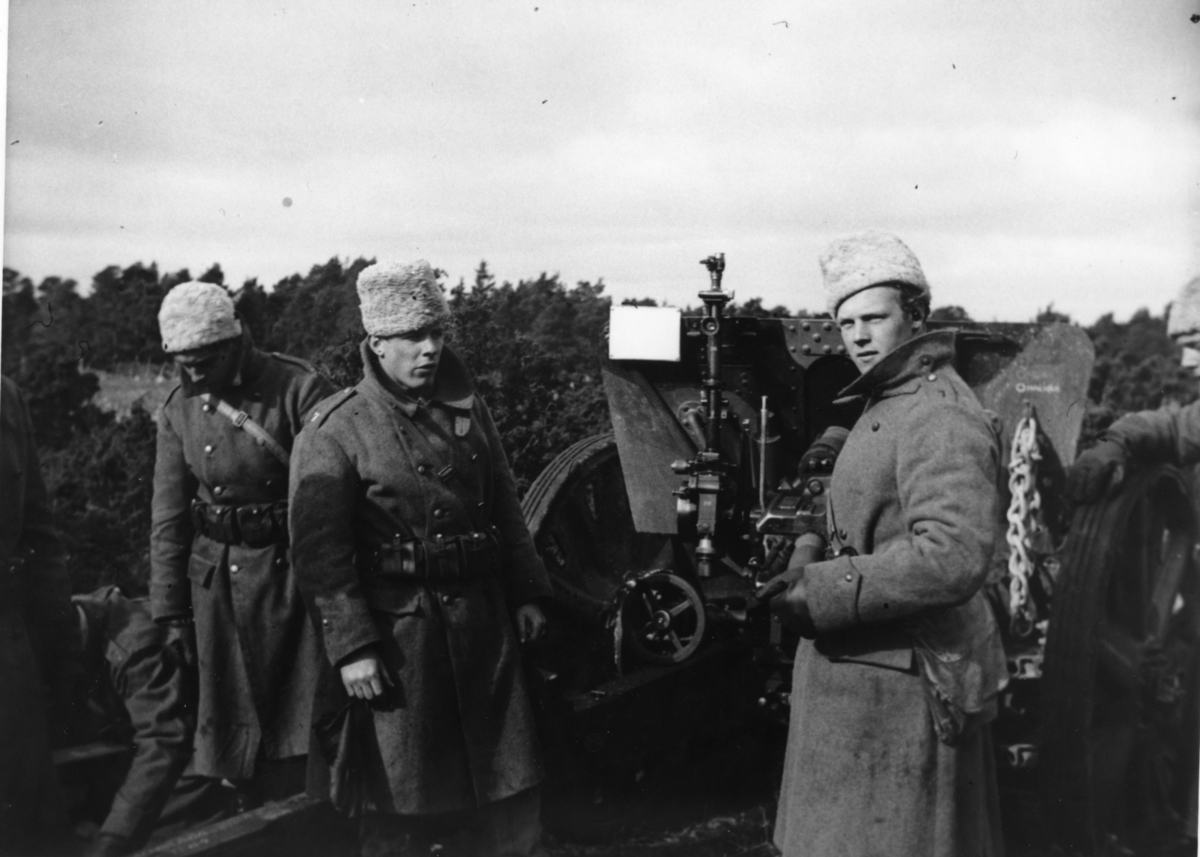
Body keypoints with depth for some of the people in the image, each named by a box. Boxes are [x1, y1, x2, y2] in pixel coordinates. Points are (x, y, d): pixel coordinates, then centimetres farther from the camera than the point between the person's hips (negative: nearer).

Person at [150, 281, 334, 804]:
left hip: (296, 569, -4)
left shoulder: (299, 389, -12)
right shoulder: (180, 410, 2)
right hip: (218, 580, 4)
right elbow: (168, 517, 6)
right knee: (232, 721, 9)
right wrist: (170, 612, 5)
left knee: (306, 718, -1)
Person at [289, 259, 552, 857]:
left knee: (509, 784, 14)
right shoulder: (334, 430, -10)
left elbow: (505, 508, 15)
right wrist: (351, 648, -17)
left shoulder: (467, 408, 8)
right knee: (399, 800, 7)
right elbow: (321, 550, -13)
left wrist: (525, 593, 11)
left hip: (483, 622, 5)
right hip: (394, 631, -5)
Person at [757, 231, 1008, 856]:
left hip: (897, 683, -10)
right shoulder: (887, 406, 16)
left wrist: (825, 593, -26)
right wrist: (811, 557, 3)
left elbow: (954, 557, -31)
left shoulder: (940, 418, -19)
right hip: (859, 671, 10)